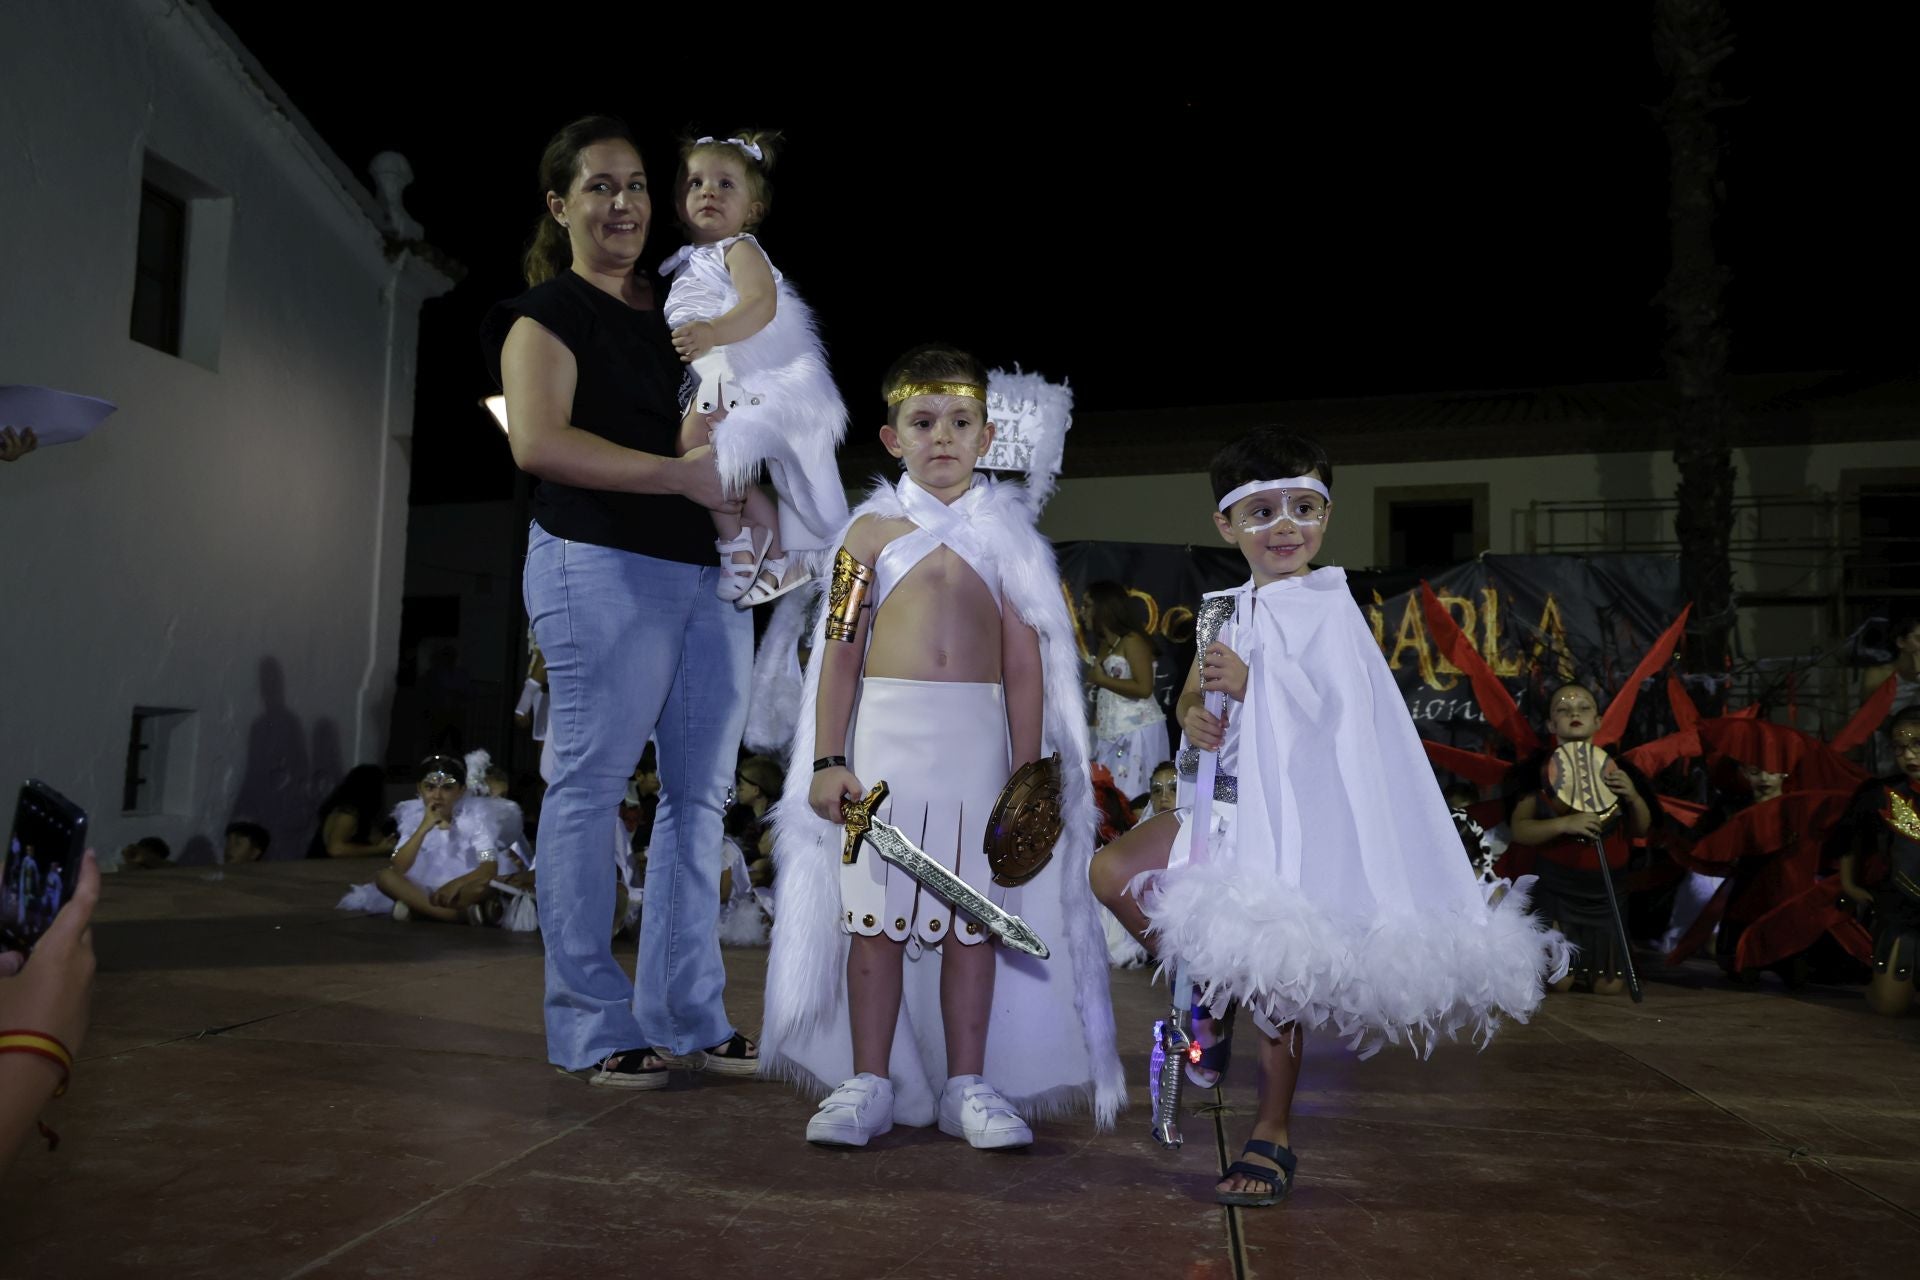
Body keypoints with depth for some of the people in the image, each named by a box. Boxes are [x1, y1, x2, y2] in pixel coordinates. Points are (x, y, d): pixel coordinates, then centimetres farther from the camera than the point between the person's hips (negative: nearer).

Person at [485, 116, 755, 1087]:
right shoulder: (548, 312, 0)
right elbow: (538, 442, -14)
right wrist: (682, 476, -16)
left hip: (708, 568, 7)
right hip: (603, 566, -7)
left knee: (701, 791, 7)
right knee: (588, 786, -3)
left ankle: (685, 1016, 17)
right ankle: (592, 1025, 8)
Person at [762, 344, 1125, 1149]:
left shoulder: (1006, 535, 8)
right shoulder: (872, 530, 5)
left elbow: (1024, 666, 5)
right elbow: (840, 652, 2)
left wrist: (1028, 772, 1)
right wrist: (828, 761, -4)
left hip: (980, 739, 1)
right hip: (886, 733, -1)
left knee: (972, 918, 4)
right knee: (877, 913, 2)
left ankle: (968, 1085, 16)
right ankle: (869, 1083, 13)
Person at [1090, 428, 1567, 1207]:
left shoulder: (1326, 607, -9)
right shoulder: (1231, 610, 12)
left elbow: (1338, 712, -17)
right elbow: (1196, 690, 19)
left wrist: (1248, 682, -23)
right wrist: (1193, 713, -4)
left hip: (1300, 811, -7)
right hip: (1233, 801, 7)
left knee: (1276, 973, -2)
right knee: (1112, 872, -2)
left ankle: (1272, 1137, 13)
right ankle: (1208, 990, 14)